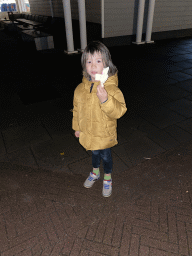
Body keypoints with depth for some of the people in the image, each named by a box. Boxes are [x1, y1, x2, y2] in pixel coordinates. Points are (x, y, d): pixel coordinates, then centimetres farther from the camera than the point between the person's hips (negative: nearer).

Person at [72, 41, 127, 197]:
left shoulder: (111, 88, -23)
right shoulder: (81, 89, -8)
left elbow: (119, 111, -31)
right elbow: (77, 109, 5)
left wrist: (106, 100, -46)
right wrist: (77, 127, 12)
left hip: (105, 134, -4)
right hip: (87, 134, 4)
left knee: (105, 156, 18)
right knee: (94, 153, 27)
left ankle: (107, 179, 47)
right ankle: (95, 173, 57)